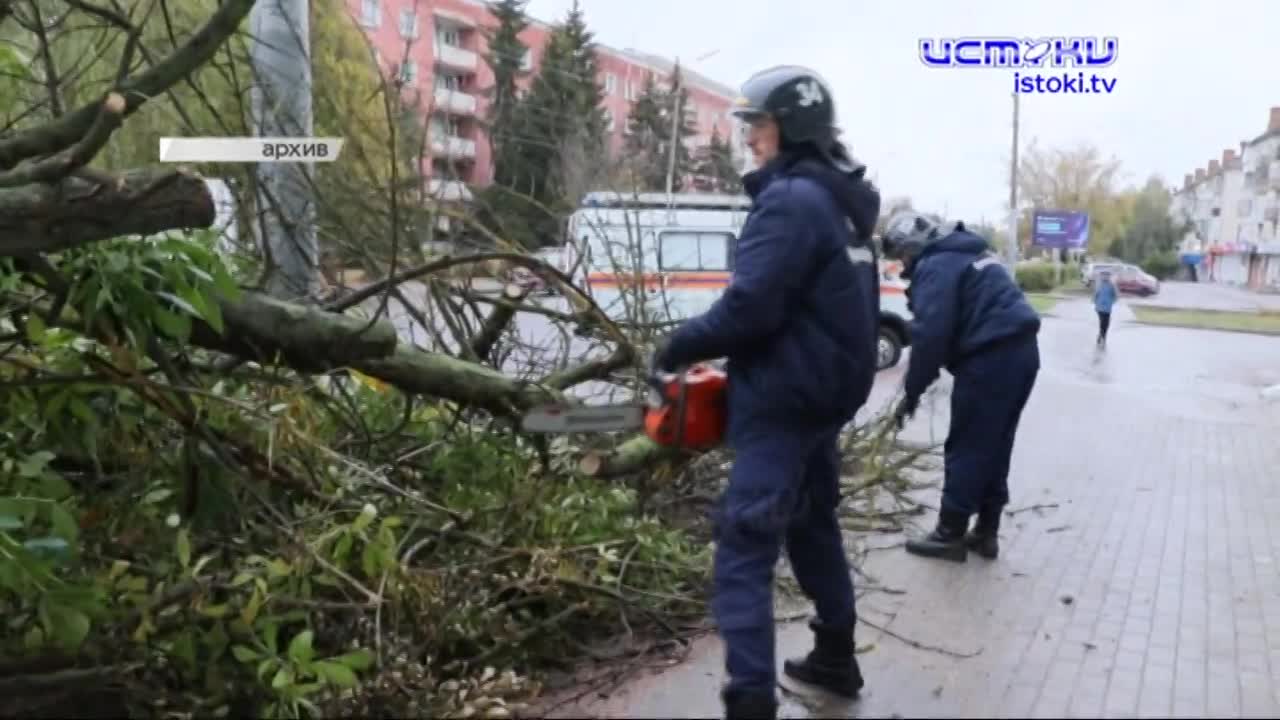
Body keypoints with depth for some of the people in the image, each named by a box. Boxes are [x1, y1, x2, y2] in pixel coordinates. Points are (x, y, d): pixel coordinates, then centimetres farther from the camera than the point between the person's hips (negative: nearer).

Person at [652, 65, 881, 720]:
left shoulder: (791, 200, -17)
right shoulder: (840, 200, 14)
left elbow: (750, 306, -24)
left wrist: (679, 346, -9)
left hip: (782, 402, -10)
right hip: (828, 391, 10)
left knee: (744, 548, -10)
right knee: (812, 523, 23)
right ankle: (836, 658, 38)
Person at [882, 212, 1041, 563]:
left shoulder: (935, 267, -9)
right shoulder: (966, 252, 22)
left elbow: (931, 335, -17)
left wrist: (912, 392, -9)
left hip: (991, 357, -10)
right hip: (1020, 350, 10)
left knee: (967, 448, 0)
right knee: (995, 446, 14)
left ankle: (950, 534, 8)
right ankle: (986, 532, 21)